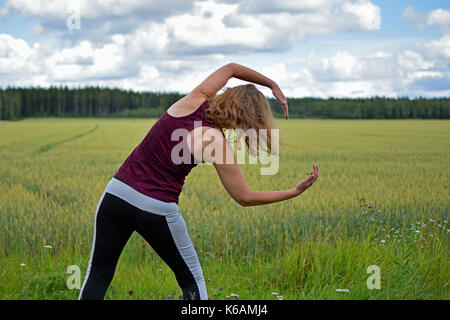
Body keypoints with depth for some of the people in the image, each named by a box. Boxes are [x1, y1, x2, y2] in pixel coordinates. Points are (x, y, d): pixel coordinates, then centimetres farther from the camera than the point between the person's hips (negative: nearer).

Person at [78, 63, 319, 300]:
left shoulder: (193, 101, 0)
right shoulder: (218, 144, -12)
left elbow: (230, 68, 18)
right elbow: (245, 197, -6)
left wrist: (272, 85, 24)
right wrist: (296, 191, -2)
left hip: (117, 192, 5)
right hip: (157, 210, -4)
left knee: (97, 275, 13)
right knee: (191, 279, 18)